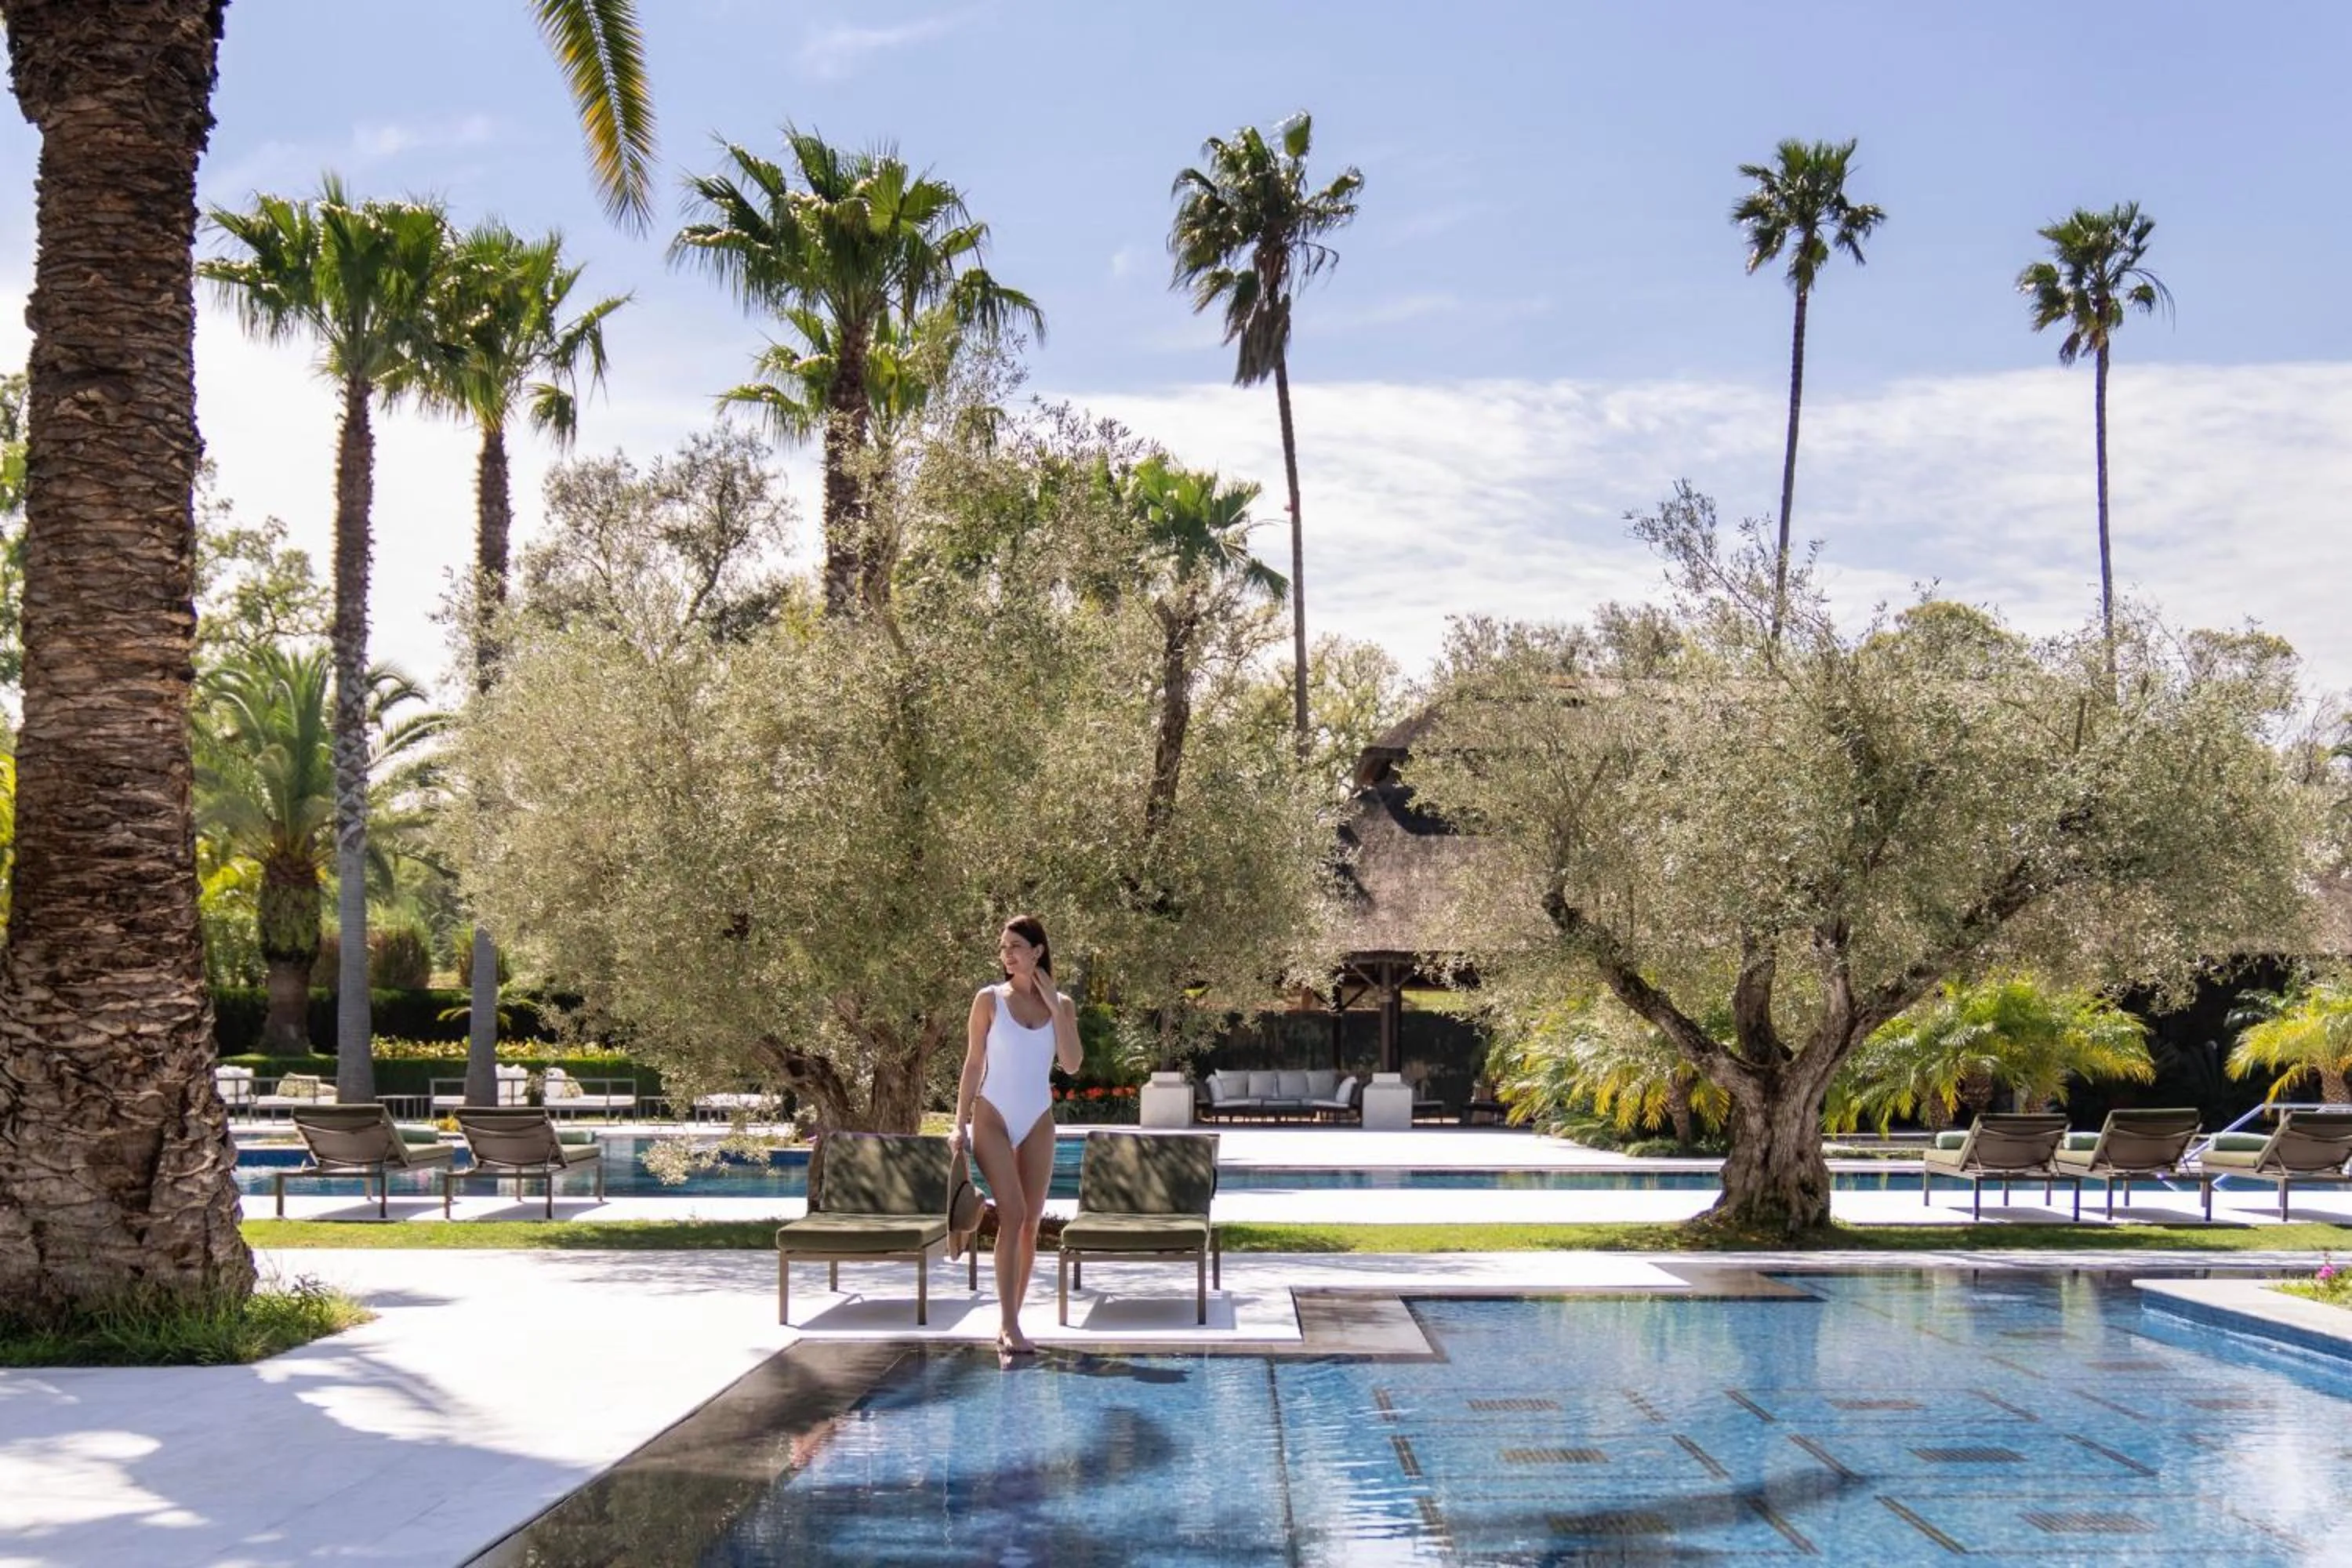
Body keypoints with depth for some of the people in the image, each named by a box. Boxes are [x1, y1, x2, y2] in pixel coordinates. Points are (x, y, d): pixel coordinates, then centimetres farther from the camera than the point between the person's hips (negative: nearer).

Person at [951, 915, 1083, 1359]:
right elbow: (973, 1064, 2)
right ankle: (1009, 1326, -15)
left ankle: (1011, 1322, 13)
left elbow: (1072, 1063, -4)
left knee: (1030, 1223, 4)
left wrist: (1055, 1007, -9)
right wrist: (960, 1123, -3)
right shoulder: (990, 1000, 1)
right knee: (1012, 1215, -15)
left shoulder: (1061, 1005, 6)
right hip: (993, 1117, -3)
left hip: (1038, 1122, 3)